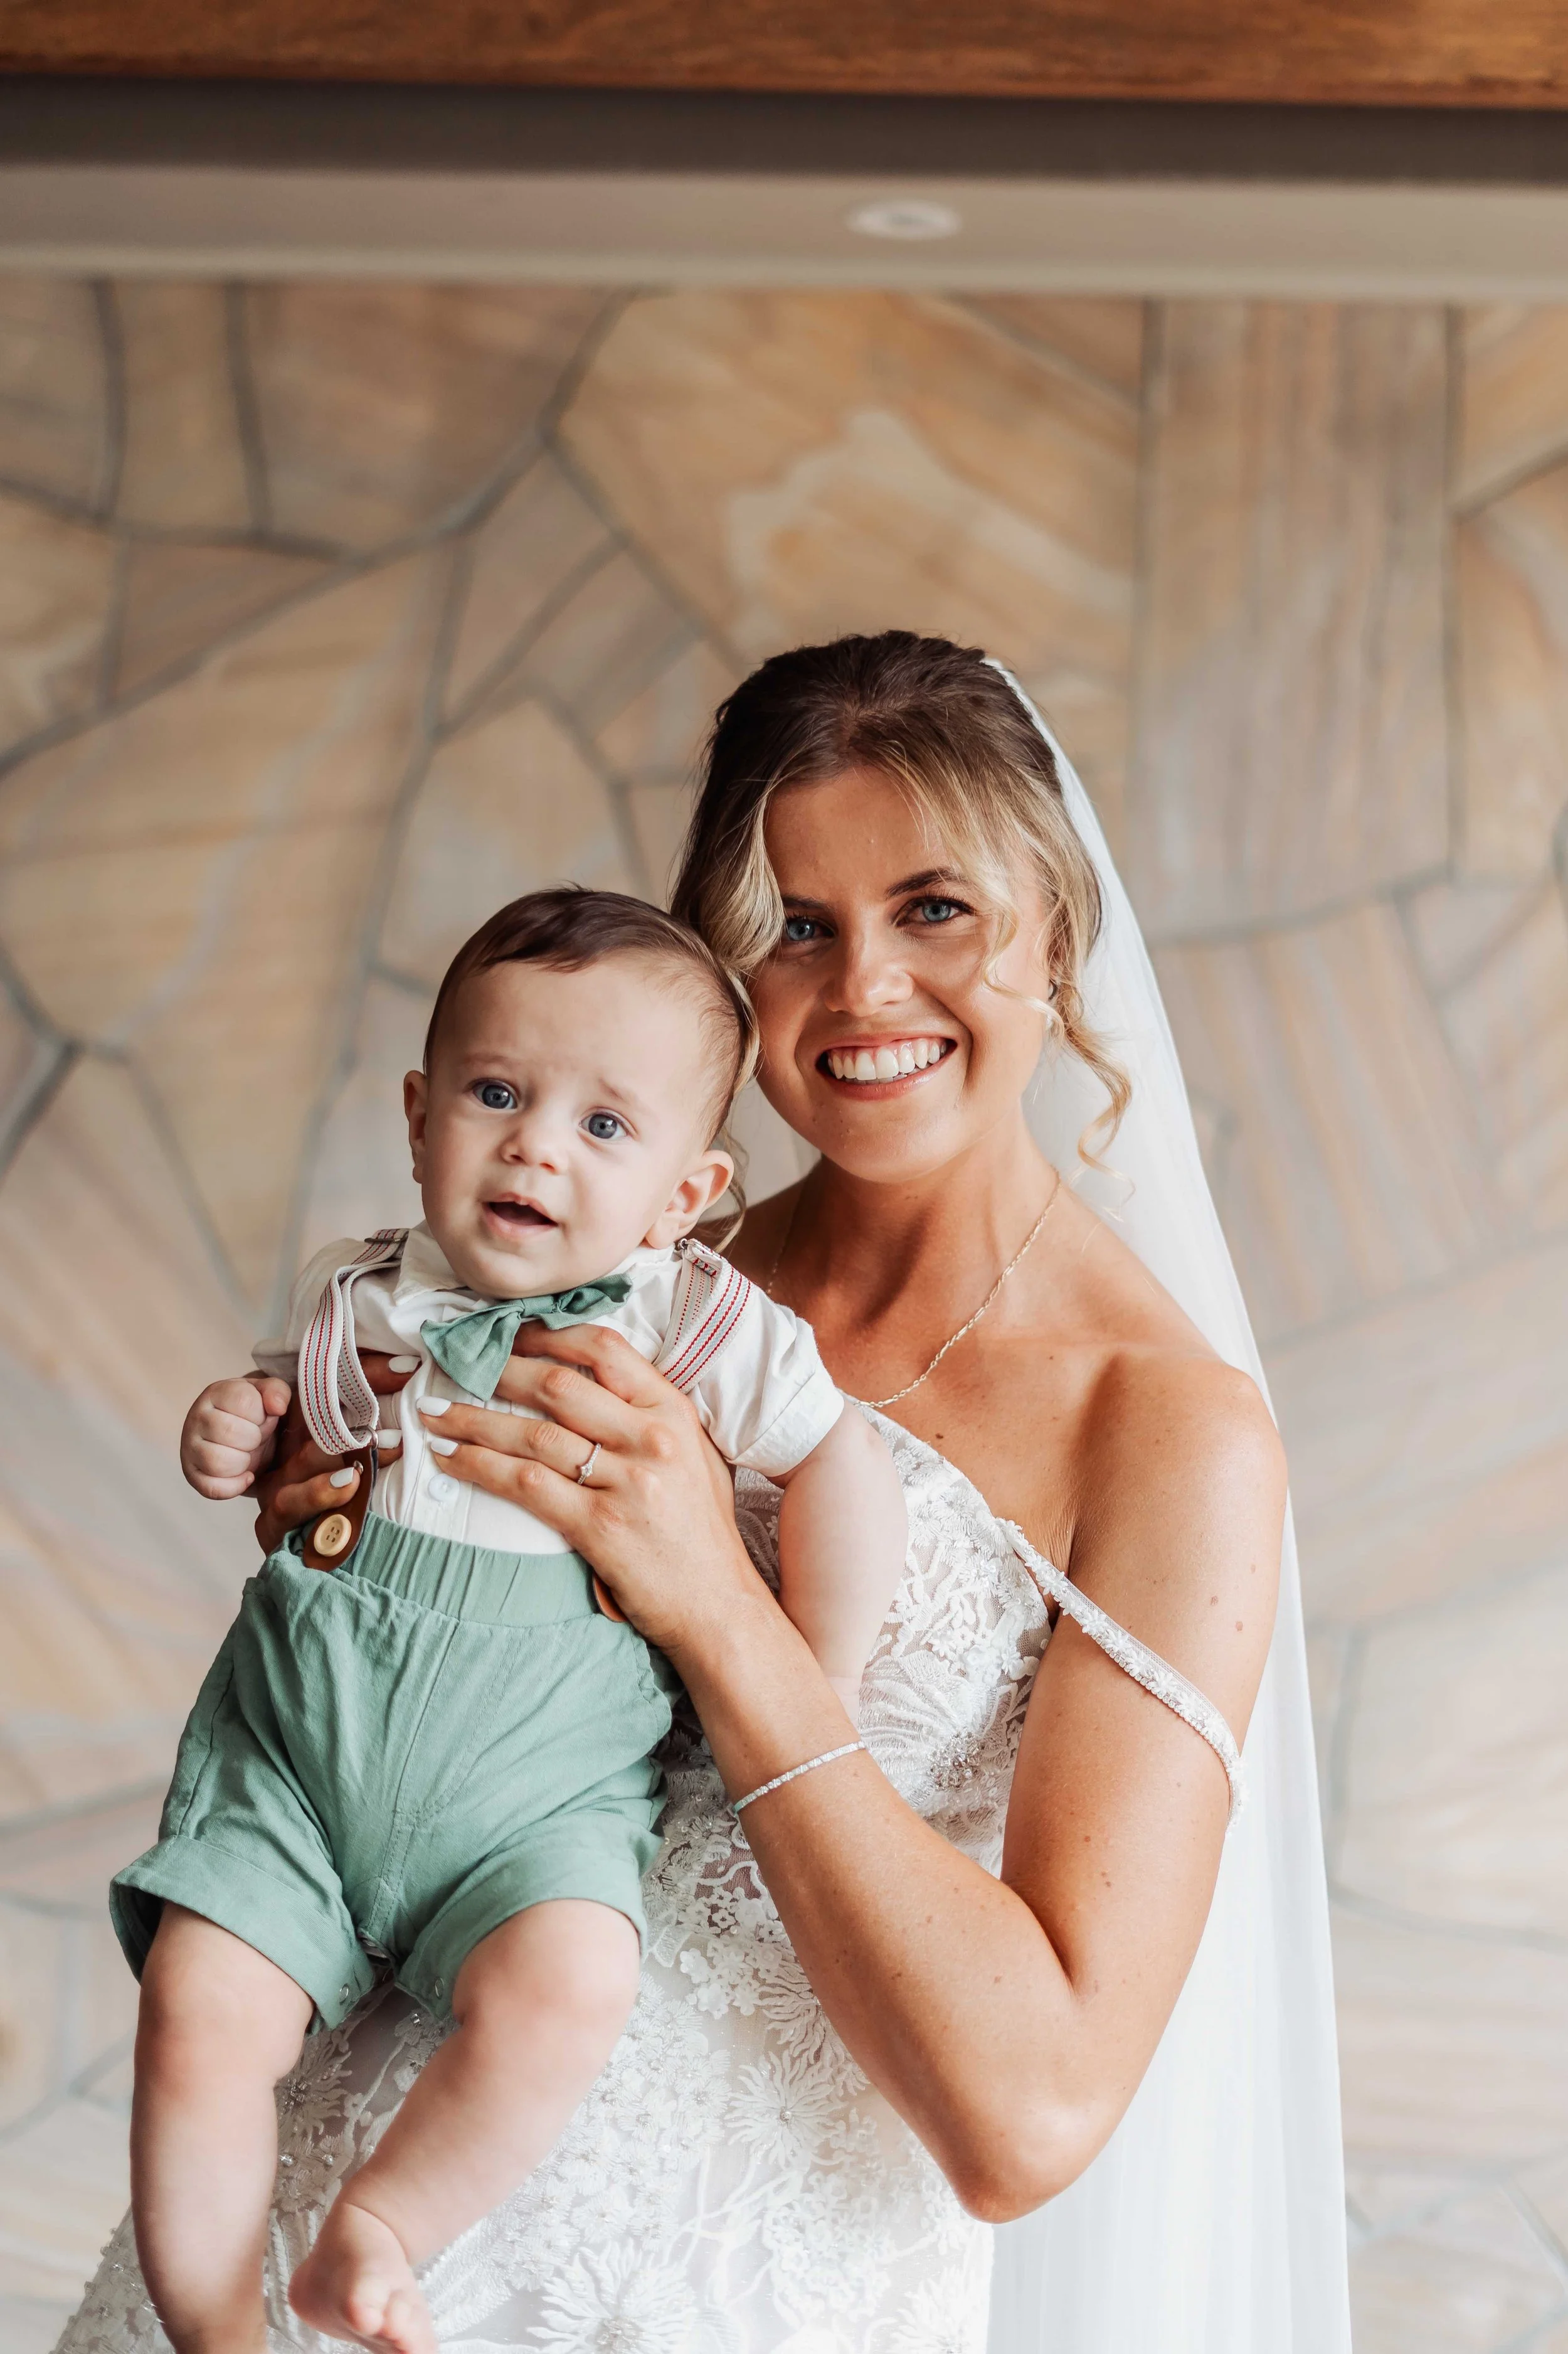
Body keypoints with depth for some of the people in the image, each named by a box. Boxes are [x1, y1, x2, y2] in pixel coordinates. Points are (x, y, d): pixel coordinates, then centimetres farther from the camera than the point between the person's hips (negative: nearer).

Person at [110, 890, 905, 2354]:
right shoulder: (350, 1296, 8)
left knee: (563, 1990, -31)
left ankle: (373, 2236, -9)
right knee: (197, 2013, -18)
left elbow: (845, 1468, -2)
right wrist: (231, 1436, 3)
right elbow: (286, 1414, 26)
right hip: (295, 1740, 3)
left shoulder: (692, 1327, -4)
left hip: (533, 1785, -2)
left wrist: (811, 1709, -2)